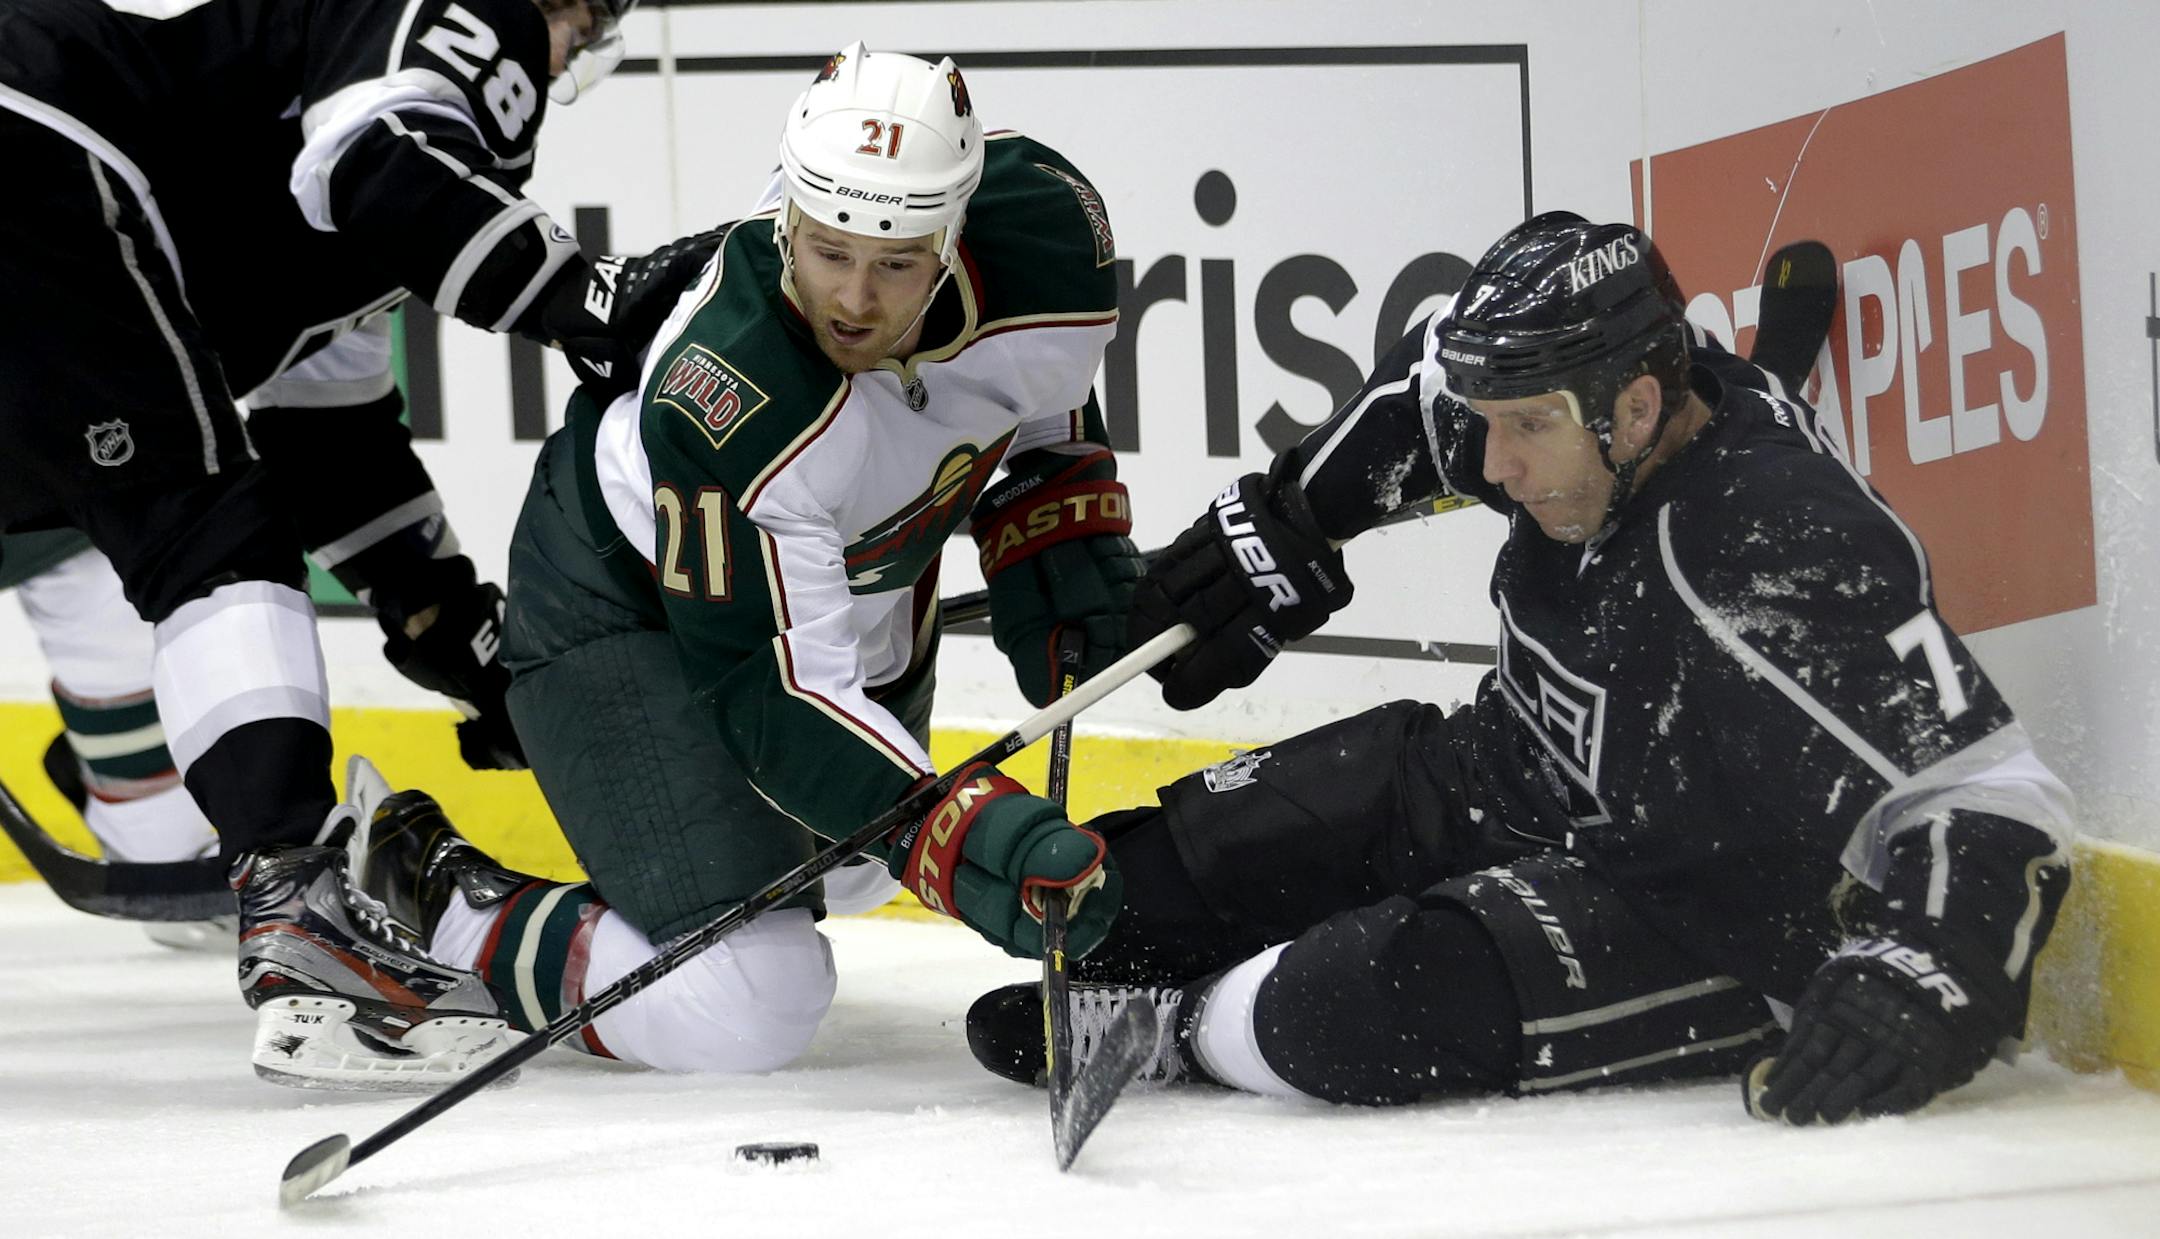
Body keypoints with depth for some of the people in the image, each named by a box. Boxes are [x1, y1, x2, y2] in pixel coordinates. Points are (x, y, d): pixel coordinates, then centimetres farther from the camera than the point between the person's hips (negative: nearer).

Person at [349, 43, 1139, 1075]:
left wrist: (1065, 539, -7)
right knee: (747, 1008, -20)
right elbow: (772, 691, -38)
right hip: (625, 596, -7)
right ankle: (438, 906, 1)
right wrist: (962, 837, -49)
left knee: (847, 863, 30)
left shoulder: (1050, 218, -27)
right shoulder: (725, 401, -42)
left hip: (864, 572, 7)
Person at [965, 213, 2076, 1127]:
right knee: (1143, 877, -3)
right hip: (1511, 783, 8)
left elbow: (1990, 801, -35)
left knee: (1371, 1008, -29)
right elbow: (1426, 389, 14)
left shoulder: (1791, 563, -33)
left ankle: (1176, 1030, 0)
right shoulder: (1569, 418, -11)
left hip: (1695, 913, -8)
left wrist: (1908, 988, -48)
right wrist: (1286, 522, 15)